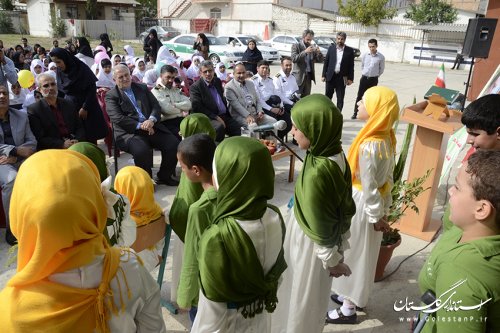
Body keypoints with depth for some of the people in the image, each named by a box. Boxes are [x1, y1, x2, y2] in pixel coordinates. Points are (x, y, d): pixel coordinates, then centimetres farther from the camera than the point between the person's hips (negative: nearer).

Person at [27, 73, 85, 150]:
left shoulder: (69, 104, 15)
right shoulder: (33, 110, 2)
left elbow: (80, 128, 13)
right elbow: (40, 139, -5)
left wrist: (77, 140, -8)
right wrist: (62, 144, -18)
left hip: (75, 146, 4)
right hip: (53, 151, -4)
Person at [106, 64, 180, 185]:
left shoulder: (142, 88, 18)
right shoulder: (111, 95, 5)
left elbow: (156, 106, 11)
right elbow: (118, 118, -8)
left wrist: (151, 120, -12)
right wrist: (140, 126, -18)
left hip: (151, 127, 4)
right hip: (128, 132, -4)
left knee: (173, 143, -18)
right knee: (141, 150, -35)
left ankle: (164, 176, 3)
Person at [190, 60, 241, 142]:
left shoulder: (217, 81, 16)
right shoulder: (195, 87, -4)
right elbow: (197, 107, -13)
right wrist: (216, 117, -17)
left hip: (225, 116, 6)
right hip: (209, 118, -6)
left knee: (237, 129, -15)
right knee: (219, 126, -34)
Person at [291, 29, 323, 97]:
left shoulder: (312, 47, 12)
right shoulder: (296, 46, -2)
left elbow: (320, 60, 12)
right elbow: (294, 59, -17)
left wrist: (319, 52, -9)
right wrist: (305, 52, -24)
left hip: (309, 76, 5)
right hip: (299, 76, -5)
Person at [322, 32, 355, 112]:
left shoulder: (350, 50, 0)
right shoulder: (331, 48, 4)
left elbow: (351, 65, 1)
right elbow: (326, 62, 5)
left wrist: (350, 78, -4)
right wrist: (323, 75, 0)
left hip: (342, 78, -1)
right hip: (330, 76, 1)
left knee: (340, 99, 5)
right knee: (327, 97, 6)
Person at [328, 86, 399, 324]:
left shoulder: (369, 145, -30)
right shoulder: (386, 137, -1)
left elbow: (369, 186, -23)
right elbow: (387, 176, 6)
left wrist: (375, 216, -13)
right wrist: (384, 208, 14)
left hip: (360, 204, -9)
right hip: (375, 203, 9)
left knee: (353, 252, 7)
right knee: (362, 252, 22)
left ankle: (348, 309, 25)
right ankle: (353, 295, 42)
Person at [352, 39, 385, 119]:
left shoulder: (381, 57, -7)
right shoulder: (365, 55, -1)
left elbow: (381, 69, 5)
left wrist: (375, 76, 7)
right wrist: (364, 74, 13)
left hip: (373, 79, -1)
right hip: (364, 78, 2)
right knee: (359, 96, 2)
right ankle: (355, 113, 10)